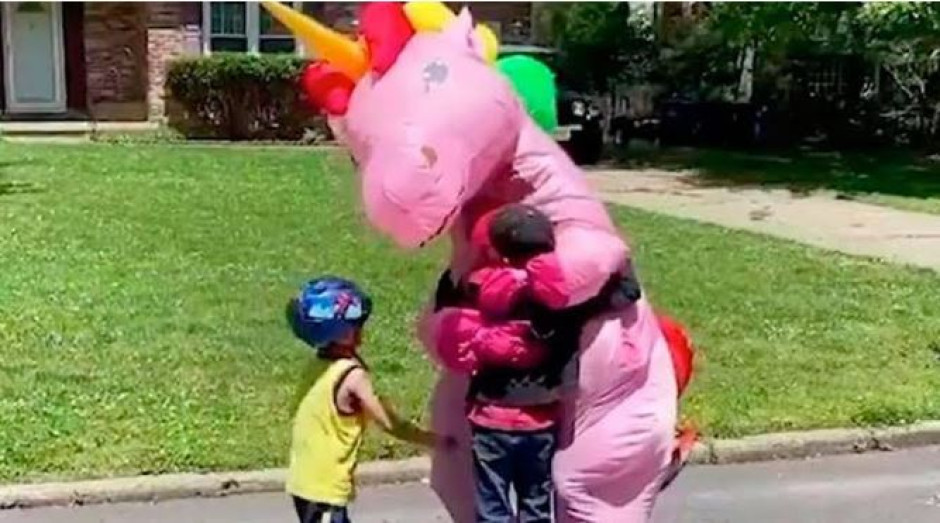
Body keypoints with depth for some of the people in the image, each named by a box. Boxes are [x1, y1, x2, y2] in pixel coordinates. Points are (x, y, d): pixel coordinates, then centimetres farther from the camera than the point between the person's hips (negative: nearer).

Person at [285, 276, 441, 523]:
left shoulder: (320, 365, 5)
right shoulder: (352, 375, -20)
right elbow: (390, 424, -15)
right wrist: (434, 439, -5)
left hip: (305, 480, 9)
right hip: (324, 485, -9)